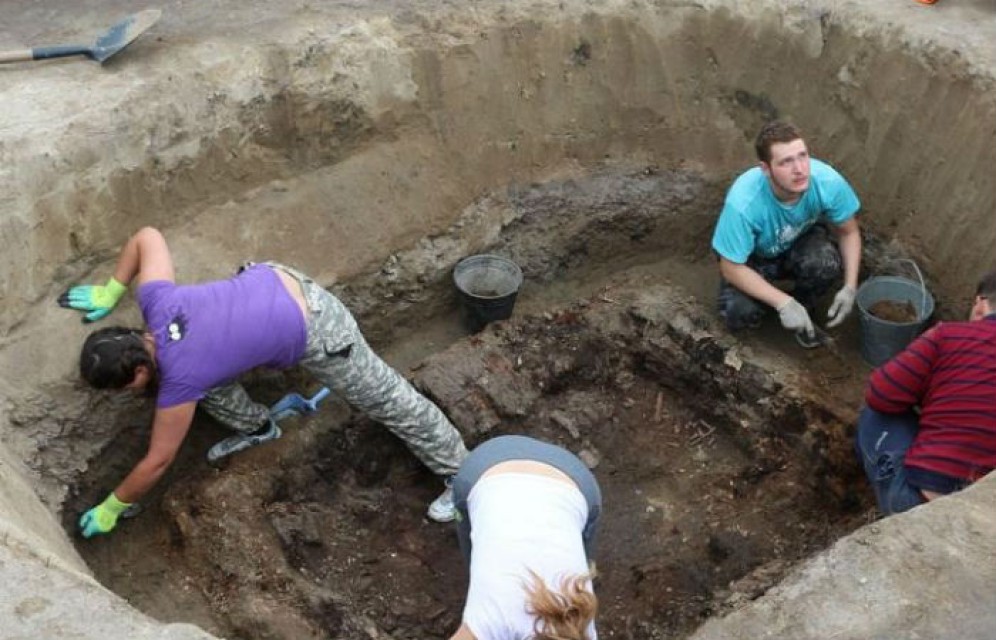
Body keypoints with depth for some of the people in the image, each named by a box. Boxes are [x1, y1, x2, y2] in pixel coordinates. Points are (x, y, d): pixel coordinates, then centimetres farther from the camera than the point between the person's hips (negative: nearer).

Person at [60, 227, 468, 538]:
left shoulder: (179, 376, -24)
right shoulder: (154, 299, -10)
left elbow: (157, 462, -12)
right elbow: (148, 236, 8)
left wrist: (109, 510, 2)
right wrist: (110, 293, 15)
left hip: (314, 330, -8)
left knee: (383, 397, 5)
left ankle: (461, 473, 21)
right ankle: (256, 426, 31)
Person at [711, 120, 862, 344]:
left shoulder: (828, 181, -29)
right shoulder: (743, 202, -38)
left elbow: (849, 232, -9)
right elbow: (731, 268, -26)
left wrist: (850, 287, -20)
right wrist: (783, 303, -32)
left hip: (800, 244, 2)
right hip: (753, 257, -2)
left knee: (826, 262, -32)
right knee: (740, 313, -27)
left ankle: (804, 309, 2)